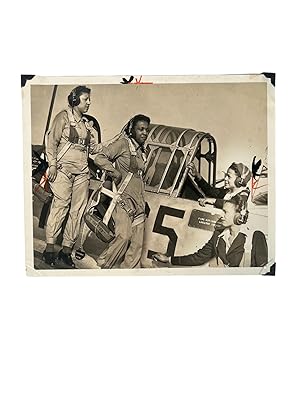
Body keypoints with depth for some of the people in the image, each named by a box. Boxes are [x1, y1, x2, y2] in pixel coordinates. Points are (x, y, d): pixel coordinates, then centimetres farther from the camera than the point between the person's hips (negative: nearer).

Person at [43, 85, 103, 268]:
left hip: (82, 172, 6)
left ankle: (67, 250, 5)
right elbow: (52, 142, -2)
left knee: (78, 210, -1)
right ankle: (50, 249, -8)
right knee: (60, 205, -13)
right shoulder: (64, 117, 5)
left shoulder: (87, 123, 21)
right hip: (64, 169, -5)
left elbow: (93, 148, 16)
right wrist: (52, 164, -12)